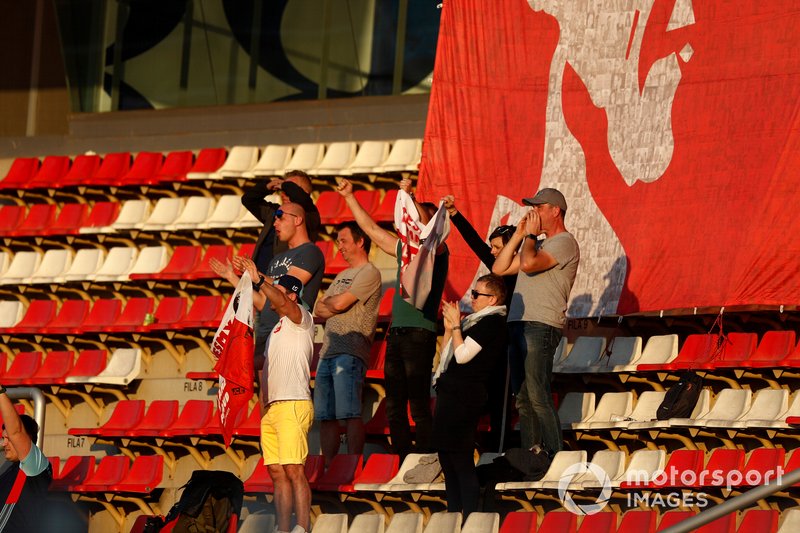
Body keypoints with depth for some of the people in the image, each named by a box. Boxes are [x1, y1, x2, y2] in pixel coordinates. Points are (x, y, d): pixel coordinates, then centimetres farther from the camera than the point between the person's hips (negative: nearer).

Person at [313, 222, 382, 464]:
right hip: (328, 352, 9)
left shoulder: (369, 273, -2)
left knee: (349, 413, -14)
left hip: (349, 352, -9)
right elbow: (318, 311, 19)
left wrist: (327, 302, 11)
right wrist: (334, 307, -2)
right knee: (325, 415, 4)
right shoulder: (342, 276, 26)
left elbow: (339, 303, -11)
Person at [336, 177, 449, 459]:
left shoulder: (436, 249, 0)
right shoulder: (404, 249, 20)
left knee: (419, 405, -11)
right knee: (394, 406, 5)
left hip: (420, 333, -8)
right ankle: (402, 461, 7)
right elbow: (372, 229, 28)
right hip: (396, 332, 8)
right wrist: (349, 198, 27)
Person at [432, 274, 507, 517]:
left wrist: (455, 324, -6)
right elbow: (446, 356, 22)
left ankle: (470, 516, -11)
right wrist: (449, 328, 7)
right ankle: (453, 515, 17)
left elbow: (463, 355, -18)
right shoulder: (475, 320, 20)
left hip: (465, 396, -11)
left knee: (461, 460, -12)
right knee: (446, 454, 12)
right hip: (450, 392, 11)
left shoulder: (492, 323, -10)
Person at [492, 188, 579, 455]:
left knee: (538, 397, -15)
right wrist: (519, 235, 16)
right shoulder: (539, 245, 25)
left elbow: (528, 263, -20)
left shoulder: (564, 243, -5)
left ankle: (555, 455, -15)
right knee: (523, 399, 7)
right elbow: (499, 269, 21)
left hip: (541, 327, -10)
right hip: (519, 324, 10)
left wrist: (531, 235, -3)